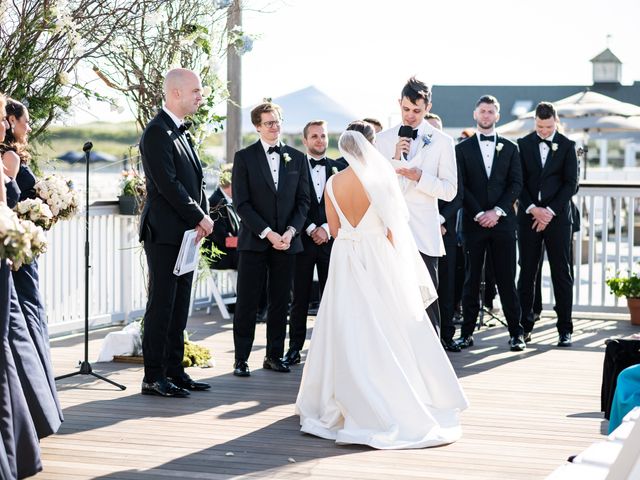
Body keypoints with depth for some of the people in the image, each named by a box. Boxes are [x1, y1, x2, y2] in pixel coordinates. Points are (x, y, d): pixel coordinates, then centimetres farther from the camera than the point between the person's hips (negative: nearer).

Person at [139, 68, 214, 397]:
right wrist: (200, 218, -12)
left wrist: (203, 217, 1)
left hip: (186, 231, 9)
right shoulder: (157, 132, -13)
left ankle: (174, 371, 17)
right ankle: (154, 377, -1)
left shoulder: (181, 132, 17)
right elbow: (168, 184, -19)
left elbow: (195, 181, 17)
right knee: (161, 305, -5)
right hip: (165, 232, -9)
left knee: (179, 306, 11)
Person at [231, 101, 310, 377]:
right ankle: (241, 359, 3)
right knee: (247, 302, -2)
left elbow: (303, 200, 8)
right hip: (254, 241, -3)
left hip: (287, 241, 3)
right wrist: (267, 233, -13)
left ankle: (274, 356, 15)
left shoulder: (297, 158, 10)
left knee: (280, 302, 7)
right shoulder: (244, 157, 0)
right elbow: (242, 202, -6)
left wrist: (291, 231, -7)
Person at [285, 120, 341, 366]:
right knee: (300, 297, 1)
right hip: (303, 240, -2)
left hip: (330, 239, 2)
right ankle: (295, 348, 5)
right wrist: (311, 229, -9)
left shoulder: (337, 168, 9)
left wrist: (326, 228, -6)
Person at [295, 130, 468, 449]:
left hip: (345, 260, 4)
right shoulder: (380, 179, -10)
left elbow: (334, 229, 7)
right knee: (389, 334, 0)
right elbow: (394, 225, -6)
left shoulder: (333, 183, 0)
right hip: (378, 260, -4)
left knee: (347, 332, 12)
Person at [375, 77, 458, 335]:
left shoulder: (441, 141, 4)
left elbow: (450, 190, 0)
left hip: (424, 234, -2)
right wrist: (394, 160, -8)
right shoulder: (384, 139, 10)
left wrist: (420, 176, -14)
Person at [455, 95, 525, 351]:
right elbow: (461, 186, 0)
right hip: (473, 222, 0)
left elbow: (516, 184, 4)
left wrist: (497, 211, -9)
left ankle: (515, 333, 3)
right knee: (471, 279, 2)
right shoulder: (462, 148, 7)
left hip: (502, 221, 0)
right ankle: (467, 332, 5)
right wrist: (479, 214, -10)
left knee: (506, 279, -1)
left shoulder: (510, 148, 11)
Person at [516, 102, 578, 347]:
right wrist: (532, 208, -10)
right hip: (529, 215, 1)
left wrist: (550, 211, -9)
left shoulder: (567, 146, 4)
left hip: (557, 216, -1)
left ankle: (565, 329, 2)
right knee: (527, 273, 3)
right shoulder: (523, 144, 6)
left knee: (562, 273, -1)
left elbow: (571, 183, -1)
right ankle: (524, 326, 9)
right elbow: (518, 181, 3)